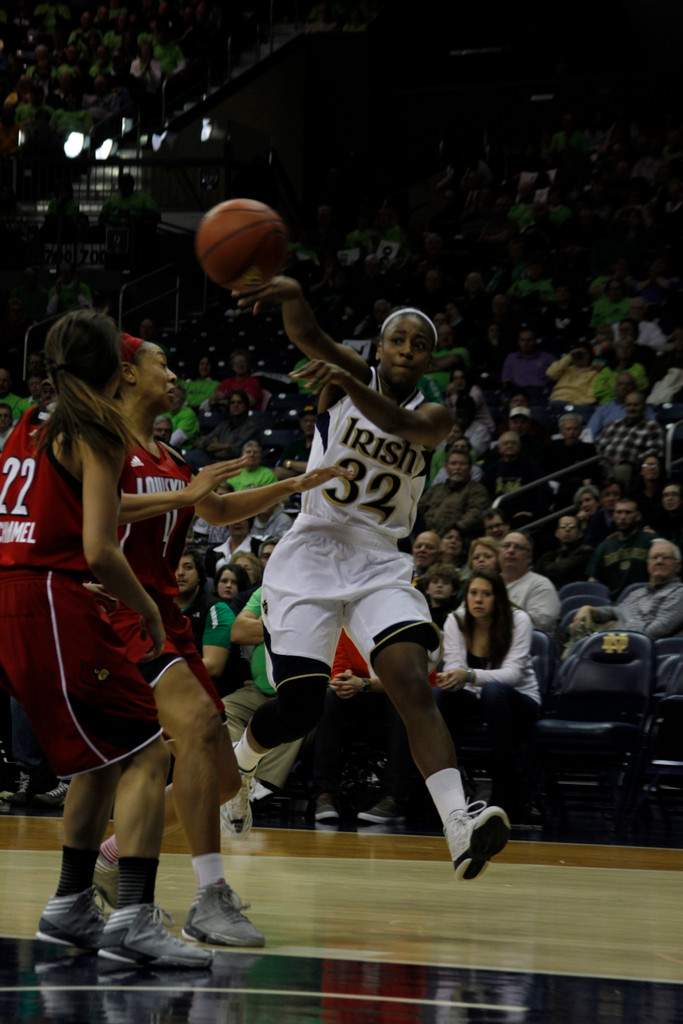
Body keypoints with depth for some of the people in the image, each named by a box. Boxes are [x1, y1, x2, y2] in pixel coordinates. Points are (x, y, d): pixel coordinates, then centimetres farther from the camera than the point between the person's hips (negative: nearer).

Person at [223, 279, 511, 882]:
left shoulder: (433, 416, 2)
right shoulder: (349, 375, 1)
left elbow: (407, 427, -24)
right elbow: (307, 334, -22)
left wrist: (351, 387, -45)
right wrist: (287, 293, -46)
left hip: (379, 566, 1)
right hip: (310, 556, -1)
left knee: (413, 683, -22)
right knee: (300, 708, -6)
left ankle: (460, 829, -37)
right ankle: (238, 760, 30)